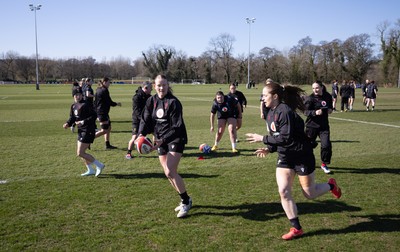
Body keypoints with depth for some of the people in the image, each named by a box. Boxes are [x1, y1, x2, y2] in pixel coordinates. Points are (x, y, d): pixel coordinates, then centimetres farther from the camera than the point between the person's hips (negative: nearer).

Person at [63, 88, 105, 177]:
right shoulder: (73, 106, 11)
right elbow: (72, 118, 17)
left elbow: (94, 116, -19)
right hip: (81, 131, 9)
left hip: (88, 131, -9)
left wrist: (83, 122, -24)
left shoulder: (86, 105, -15)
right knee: (81, 152, 15)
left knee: (80, 153, -9)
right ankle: (90, 170, 28)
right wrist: (68, 124, -2)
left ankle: (99, 165, 1)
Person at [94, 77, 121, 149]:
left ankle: (107, 145, 15)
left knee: (108, 127, 14)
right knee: (104, 130, -5)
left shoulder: (98, 90, 13)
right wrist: (117, 104, 3)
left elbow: (95, 102, 17)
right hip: (103, 113, -10)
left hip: (99, 112, 10)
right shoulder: (104, 91, -16)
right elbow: (109, 102, -15)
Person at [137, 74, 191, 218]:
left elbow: (177, 126, -19)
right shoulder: (151, 101, 3)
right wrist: (141, 134, -19)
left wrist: (163, 140, -28)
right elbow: (145, 120, 1)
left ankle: (186, 202, 2)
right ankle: (185, 200, 27)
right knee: (169, 174, 9)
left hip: (175, 140, -6)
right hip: (161, 141, 6)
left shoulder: (173, 102, -15)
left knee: (170, 172, -16)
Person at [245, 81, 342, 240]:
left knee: (309, 194, 7)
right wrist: (269, 149, -3)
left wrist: (262, 139, -24)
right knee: (283, 191, -5)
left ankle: (331, 185, 39)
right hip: (285, 157, 7)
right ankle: (296, 228, 8)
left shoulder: (285, 112, -25)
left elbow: (286, 138, -29)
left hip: (302, 156, -7)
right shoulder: (270, 113, 3)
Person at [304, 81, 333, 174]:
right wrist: (315, 112, -32)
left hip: (324, 125, 3)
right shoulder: (310, 98, -11)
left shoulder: (328, 97, 5)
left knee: (326, 145, -8)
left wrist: (330, 109, 1)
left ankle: (324, 164, 11)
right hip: (312, 125, -3)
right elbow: (306, 112, -15)